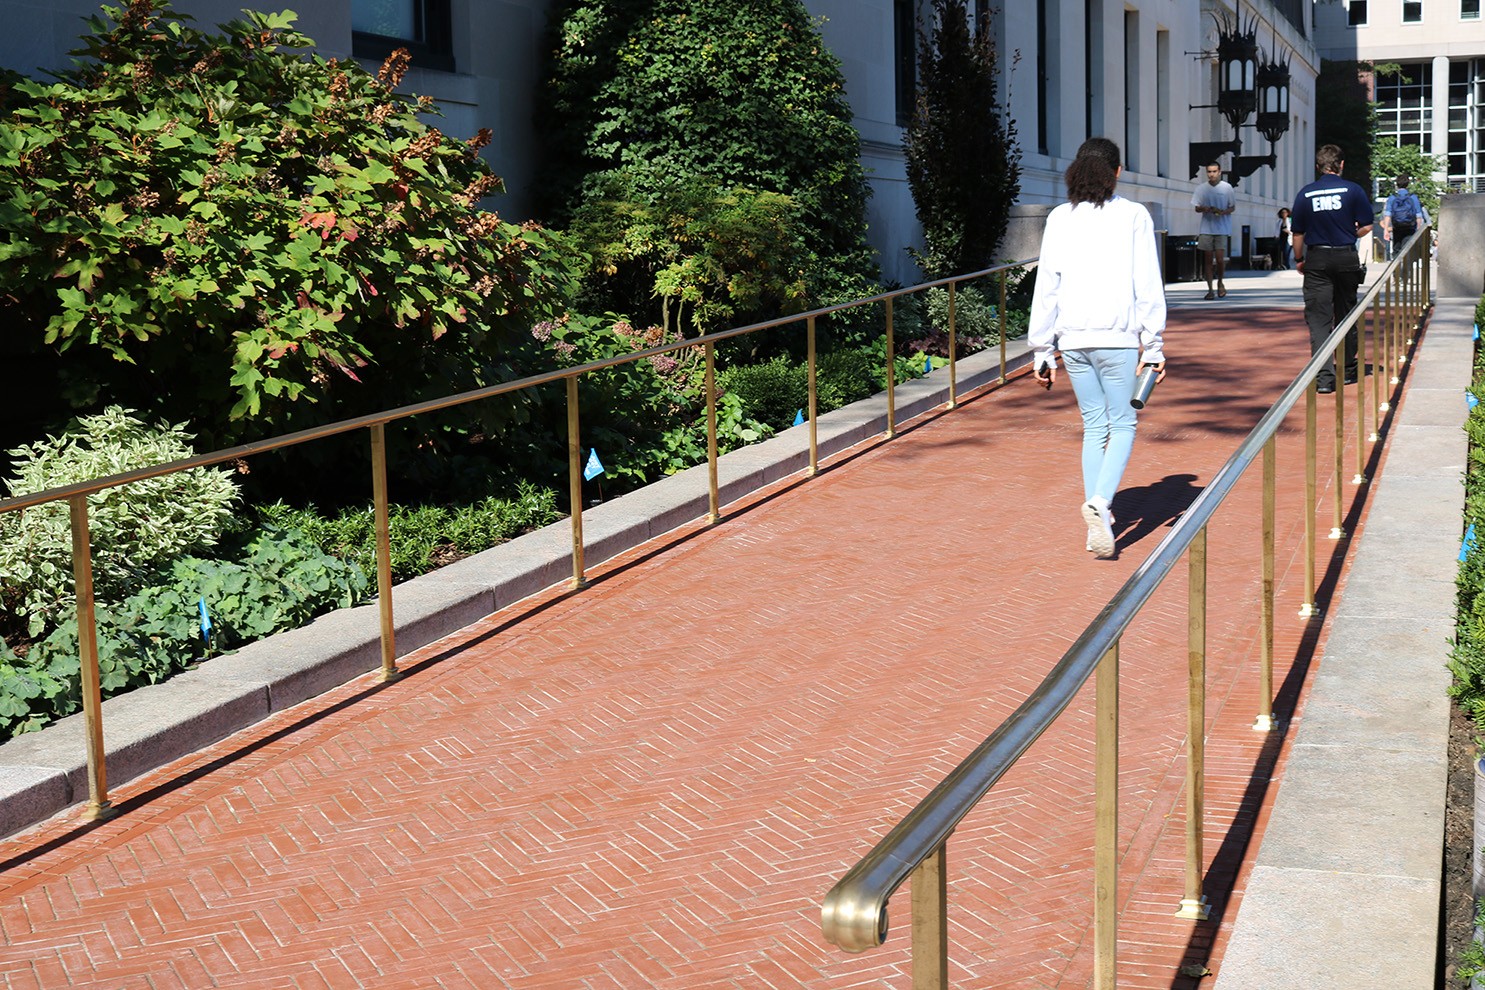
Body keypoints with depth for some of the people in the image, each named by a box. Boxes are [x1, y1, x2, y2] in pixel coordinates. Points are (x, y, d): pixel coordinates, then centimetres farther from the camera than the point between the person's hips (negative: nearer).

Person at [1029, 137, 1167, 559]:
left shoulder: (1060, 218, 5)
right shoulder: (1134, 215, -1)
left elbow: (1046, 287, 4)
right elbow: (1148, 286, -4)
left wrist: (1043, 350, 8)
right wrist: (1153, 346, 0)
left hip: (1073, 338, 3)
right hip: (1118, 337, -3)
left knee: (1094, 426, 12)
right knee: (1122, 424, 7)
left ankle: (1097, 523, 12)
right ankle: (1099, 503, -16)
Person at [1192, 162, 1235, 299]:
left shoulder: (1227, 187, 2)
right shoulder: (1201, 188, 5)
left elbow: (1233, 207, 7)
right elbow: (1197, 208, 10)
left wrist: (1223, 212, -13)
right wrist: (1204, 209, -12)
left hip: (1222, 229, -2)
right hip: (1206, 228, 2)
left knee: (1220, 259, -9)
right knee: (1208, 259, 1)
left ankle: (1220, 282, 18)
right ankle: (1210, 289, 8)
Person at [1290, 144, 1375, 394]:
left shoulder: (1305, 193, 0)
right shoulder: (1353, 190, -3)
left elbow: (1298, 233, 3)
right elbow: (1366, 226, -3)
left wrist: (1299, 260, 16)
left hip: (1316, 260, 0)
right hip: (1346, 257, 0)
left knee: (1318, 319, -1)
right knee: (1346, 315, 14)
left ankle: (1324, 377, -12)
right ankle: (1348, 370, 25)